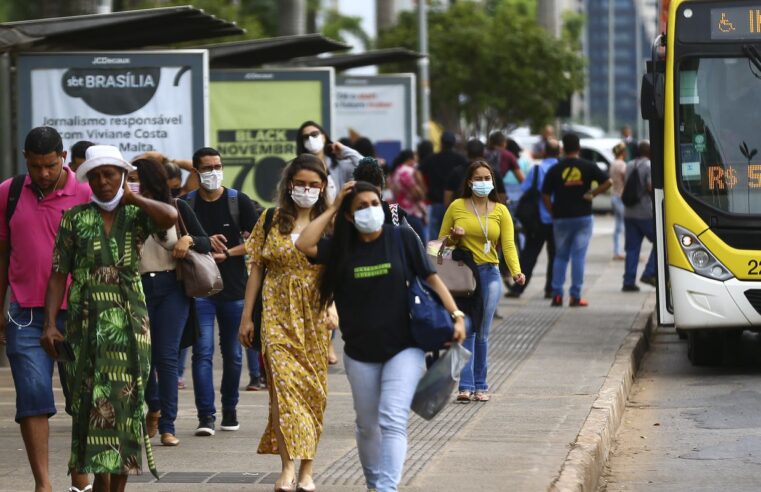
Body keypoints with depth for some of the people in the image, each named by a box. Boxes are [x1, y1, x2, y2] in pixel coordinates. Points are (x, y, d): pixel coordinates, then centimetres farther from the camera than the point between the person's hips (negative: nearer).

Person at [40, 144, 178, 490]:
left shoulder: (136, 216, 6)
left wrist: (133, 199, -6)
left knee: (125, 400, 1)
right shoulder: (75, 218, 6)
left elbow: (170, 217, -18)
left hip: (129, 320, 1)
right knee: (91, 400, -5)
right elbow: (58, 274, 2)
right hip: (87, 320, -1)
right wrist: (50, 323, -7)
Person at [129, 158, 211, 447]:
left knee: (166, 356, -4)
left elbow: (206, 243, 8)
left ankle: (167, 426, 1)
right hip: (138, 288, 1)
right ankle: (153, 408, 30)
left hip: (172, 287, -1)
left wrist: (188, 240, -12)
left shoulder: (176, 208, 4)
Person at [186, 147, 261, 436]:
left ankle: (230, 409, 23)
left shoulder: (239, 202, 3)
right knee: (203, 351, -10)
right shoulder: (185, 204, 4)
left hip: (234, 289, 1)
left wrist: (227, 253, -12)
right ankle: (206, 415, -12)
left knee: (233, 353, 9)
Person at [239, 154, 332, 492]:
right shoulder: (271, 220, 7)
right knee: (284, 381, -14)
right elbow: (256, 269, 9)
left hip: (315, 316, 0)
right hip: (278, 313, 0)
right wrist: (247, 316, 5)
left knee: (313, 388, 2)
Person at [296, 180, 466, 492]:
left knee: (392, 421, -16)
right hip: (360, 352, 3)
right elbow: (304, 245, -12)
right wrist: (332, 209, -6)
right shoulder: (341, 247, 3)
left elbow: (431, 278, -1)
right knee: (367, 426, 14)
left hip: (403, 348, -3)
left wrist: (455, 315, -10)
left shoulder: (402, 238, -3)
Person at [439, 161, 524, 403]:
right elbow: (441, 242, 13)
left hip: (489, 274, 1)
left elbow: (508, 244, -2)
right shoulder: (456, 207, 5)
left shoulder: (500, 211, 8)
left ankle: (480, 386, 7)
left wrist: (516, 271, -19)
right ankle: (466, 386, -13)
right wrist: (453, 237, -10)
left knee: (482, 333, 1)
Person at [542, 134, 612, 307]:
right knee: (579, 256, 2)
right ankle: (576, 296, -2)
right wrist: (592, 194, -1)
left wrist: (553, 213, 6)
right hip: (583, 216, -1)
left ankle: (557, 294, 4)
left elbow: (545, 195, -2)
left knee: (560, 256, 11)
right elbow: (607, 182, -7)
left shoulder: (555, 170, 0)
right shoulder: (588, 167, -1)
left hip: (561, 218, 1)